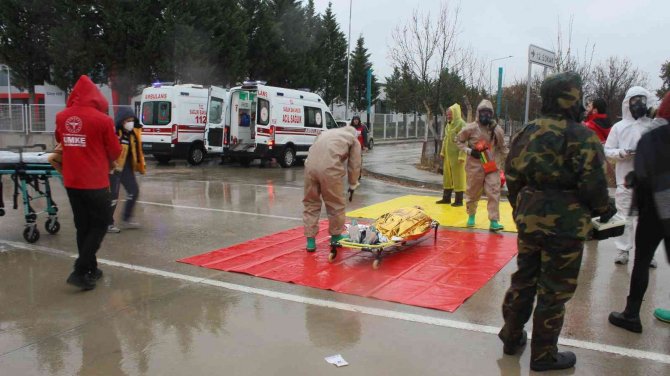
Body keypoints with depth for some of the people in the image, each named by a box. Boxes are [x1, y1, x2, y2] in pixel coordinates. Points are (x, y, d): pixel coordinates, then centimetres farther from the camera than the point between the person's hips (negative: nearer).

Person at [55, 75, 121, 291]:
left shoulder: (61, 117, 1)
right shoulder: (102, 119, -13)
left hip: (71, 182, 5)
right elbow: (115, 151, -5)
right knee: (99, 226, 6)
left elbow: (61, 142, 15)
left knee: (82, 226, 16)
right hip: (95, 182, -5)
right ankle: (80, 272, -3)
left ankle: (90, 269, 26)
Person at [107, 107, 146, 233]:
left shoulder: (134, 133, 4)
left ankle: (126, 219, 26)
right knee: (113, 196, -2)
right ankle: (108, 224, 12)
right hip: (114, 168, -8)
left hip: (126, 167, 8)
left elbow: (137, 150, 15)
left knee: (134, 191, 12)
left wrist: (141, 165, 16)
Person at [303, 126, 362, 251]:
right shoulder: (353, 139, 21)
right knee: (336, 204, 14)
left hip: (310, 165, 5)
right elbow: (354, 165, 18)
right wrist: (353, 184, 32)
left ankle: (310, 240, 18)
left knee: (311, 203, 16)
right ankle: (336, 236, 29)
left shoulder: (326, 133, 34)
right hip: (329, 168, -4)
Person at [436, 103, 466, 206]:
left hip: (456, 155, -8)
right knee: (447, 176, 13)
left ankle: (459, 200, 6)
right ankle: (446, 198, 23)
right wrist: (442, 152, 14)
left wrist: (461, 156, -21)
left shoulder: (461, 124, -12)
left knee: (458, 177, -1)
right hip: (448, 155, 8)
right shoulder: (448, 124, 13)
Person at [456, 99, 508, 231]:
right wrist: (469, 151, -11)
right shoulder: (471, 128, -9)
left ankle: (494, 222, -5)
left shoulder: (497, 130, 0)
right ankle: (471, 216, 35)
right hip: (475, 166, -1)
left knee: (494, 193, -7)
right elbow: (459, 140, 3)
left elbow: (502, 147, 13)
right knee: (472, 193, 11)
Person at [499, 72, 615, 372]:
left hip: (529, 220, 6)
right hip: (565, 224, -6)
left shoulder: (527, 132, 4)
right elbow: (593, 183, -16)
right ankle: (543, 355, 18)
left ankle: (512, 338, 33)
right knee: (554, 290, 6)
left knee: (523, 279, 20)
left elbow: (512, 176, 8)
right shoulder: (580, 136, -15)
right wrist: (604, 209, 4)